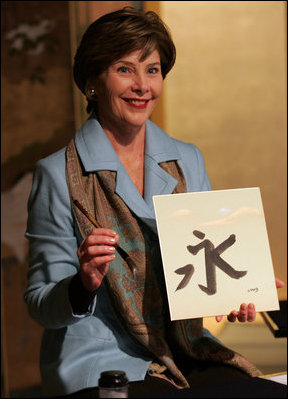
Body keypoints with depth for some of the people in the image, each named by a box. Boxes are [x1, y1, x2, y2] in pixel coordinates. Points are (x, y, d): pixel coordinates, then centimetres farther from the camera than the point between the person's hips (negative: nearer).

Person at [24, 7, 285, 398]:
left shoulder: (188, 161, 10)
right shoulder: (58, 174, -4)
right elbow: (41, 305, -2)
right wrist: (84, 286, -23)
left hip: (186, 351, 5)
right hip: (100, 364, -5)